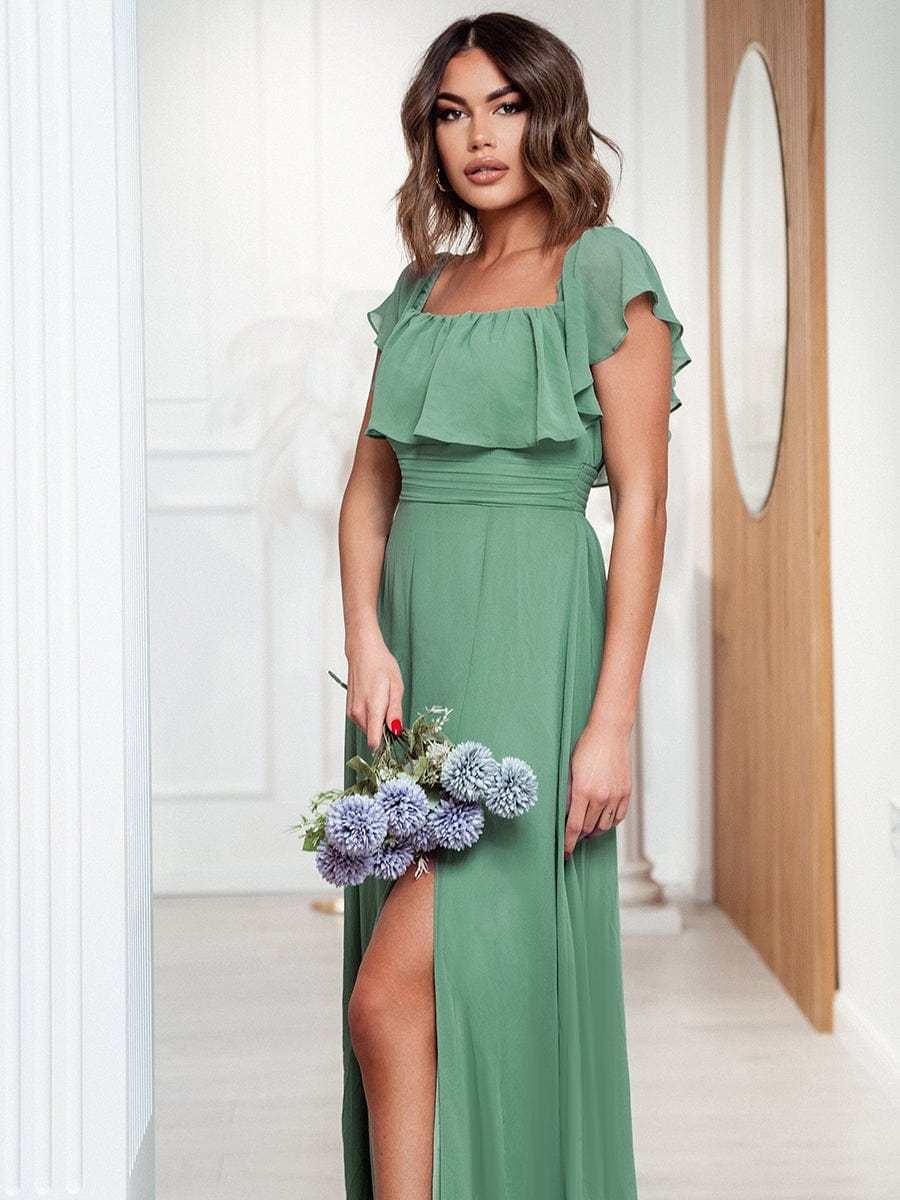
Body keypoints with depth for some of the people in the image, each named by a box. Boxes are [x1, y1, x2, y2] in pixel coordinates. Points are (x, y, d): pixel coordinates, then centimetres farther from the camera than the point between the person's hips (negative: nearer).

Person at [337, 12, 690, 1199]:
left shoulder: (604, 273, -2)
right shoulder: (422, 288, 16)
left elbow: (642, 502, -7)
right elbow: (369, 488, 13)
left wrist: (613, 720, -14)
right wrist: (366, 641, -6)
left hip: (526, 643, -6)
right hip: (414, 632, 6)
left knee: (398, 993, -14)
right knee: (455, 987, 10)